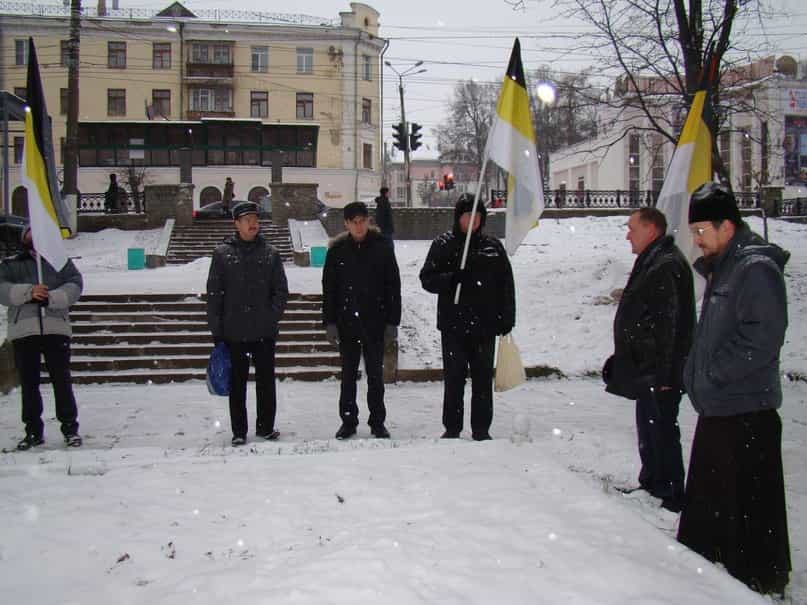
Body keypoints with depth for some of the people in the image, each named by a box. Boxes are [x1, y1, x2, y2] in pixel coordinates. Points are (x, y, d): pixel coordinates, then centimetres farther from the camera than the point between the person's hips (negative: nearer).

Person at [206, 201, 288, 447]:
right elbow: (214, 293, 1)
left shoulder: (271, 253, 5)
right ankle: (239, 432, 16)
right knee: (237, 383, 7)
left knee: (266, 380, 8)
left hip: (265, 331, 1)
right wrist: (216, 329, -3)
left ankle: (266, 427, 21)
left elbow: (281, 290, 6)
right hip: (234, 332, -1)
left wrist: (273, 316, -7)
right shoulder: (223, 253, 2)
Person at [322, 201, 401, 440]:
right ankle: (348, 421, 19)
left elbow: (393, 287, 0)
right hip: (346, 323, 1)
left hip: (375, 323, -1)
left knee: (375, 374, 7)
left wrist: (392, 321, -4)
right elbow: (328, 288, 4)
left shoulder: (381, 248, -1)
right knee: (349, 374, 9)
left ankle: (378, 422, 16)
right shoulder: (337, 250, 2)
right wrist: (330, 322, -2)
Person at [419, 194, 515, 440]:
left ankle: (481, 428, 15)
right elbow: (427, 279, -1)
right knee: (454, 377, 3)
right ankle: (452, 428, 13)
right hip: (453, 324, -2)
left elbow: (507, 286, 10)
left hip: (485, 325, 2)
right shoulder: (443, 245, 3)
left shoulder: (493, 246, 9)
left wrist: (507, 318, 4)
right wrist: (452, 278, -18)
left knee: (483, 378, 6)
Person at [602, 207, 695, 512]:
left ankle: (671, 496, 5)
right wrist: (622, 360, 24)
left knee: (661, 430, -4)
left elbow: (670, 325, -24)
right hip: (647, 371, 11)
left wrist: (663, 373, -25)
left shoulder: (667, 267, -19)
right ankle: (651, 483, 31)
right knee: (649, 428, 19)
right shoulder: (652, 262, 16)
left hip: (658, 372, -11)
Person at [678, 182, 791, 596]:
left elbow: (761, 338, -24)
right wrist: (695, 374, 13)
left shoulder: (757, 268, -15)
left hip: (746, 410, -10)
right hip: (716, 406, 10)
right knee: (705, 498, 20)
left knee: (751, 501, -1)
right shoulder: (720, 269, 16)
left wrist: (713, 373, -19)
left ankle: (760, 581, 11)